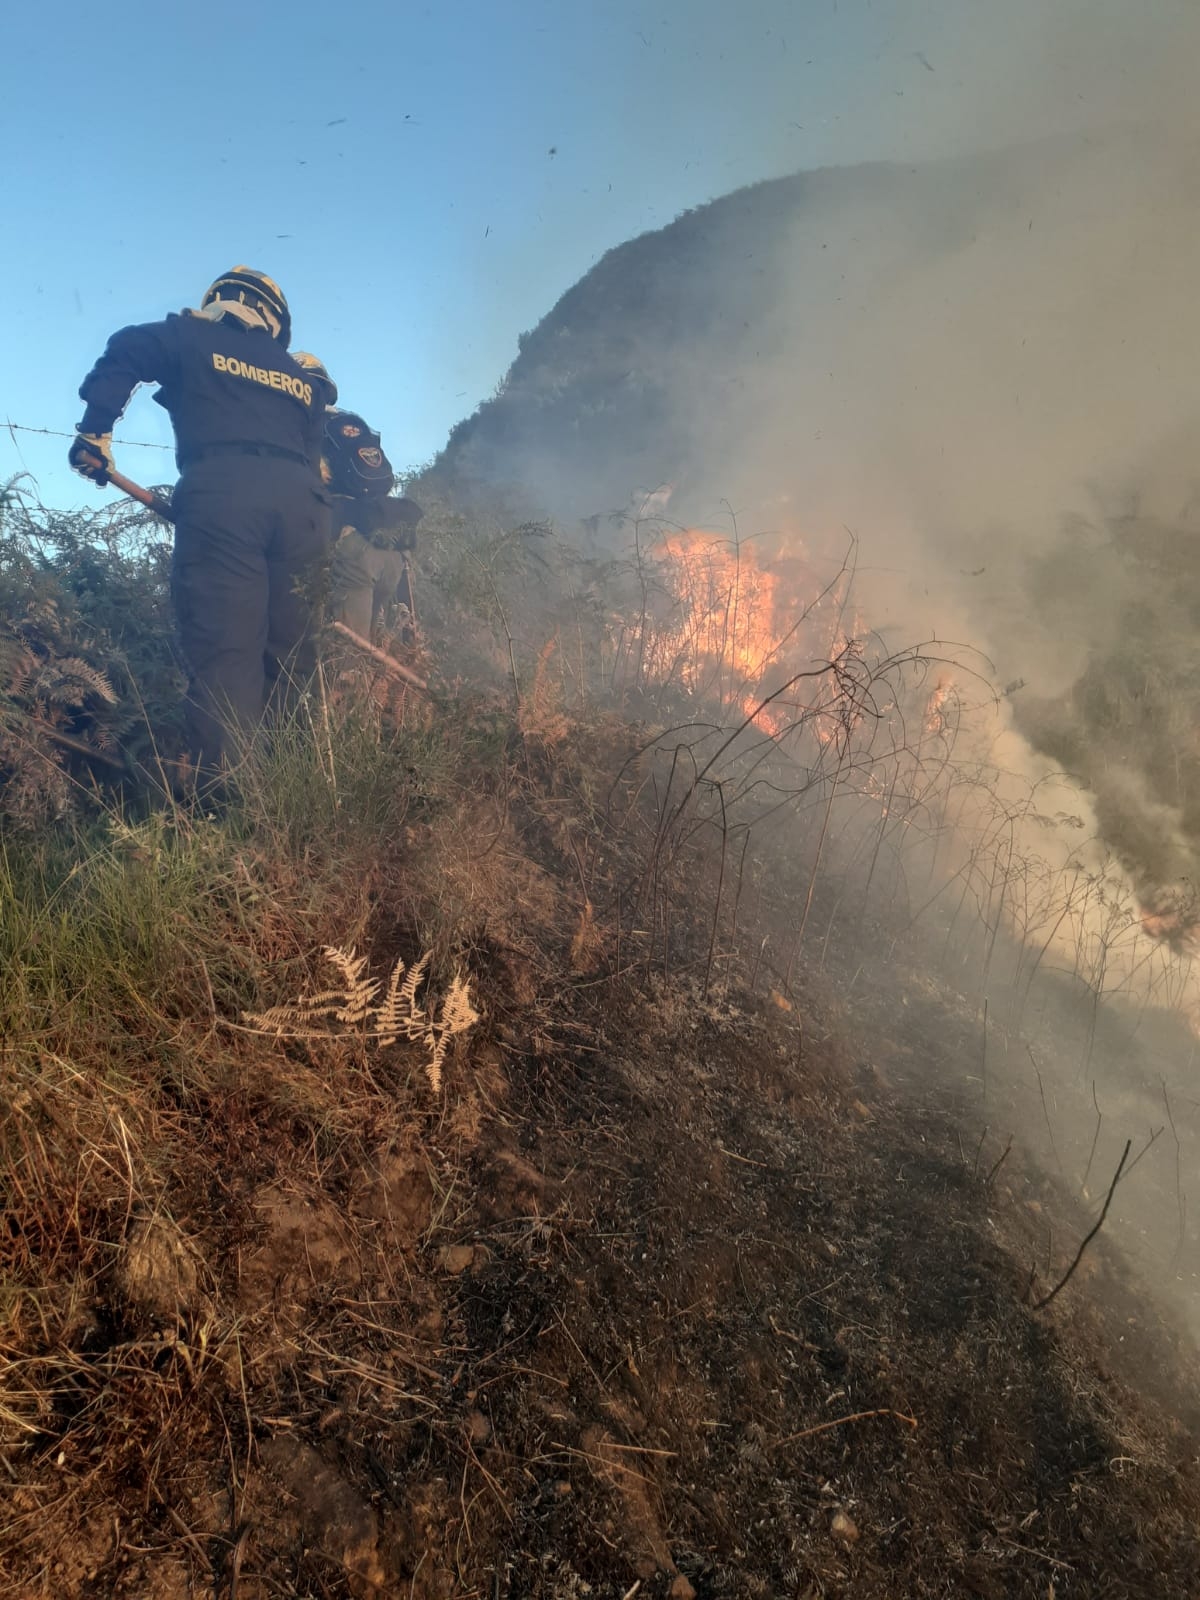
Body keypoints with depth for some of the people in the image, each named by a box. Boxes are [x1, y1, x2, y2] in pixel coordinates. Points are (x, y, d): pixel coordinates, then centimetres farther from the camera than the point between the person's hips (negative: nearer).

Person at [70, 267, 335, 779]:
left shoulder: (192, 339, 22)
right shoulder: (301, 378, 33)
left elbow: (125, 352, 7)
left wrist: (94, 432, 9)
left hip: (222, 494, -3)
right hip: (299, 500, 4)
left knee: (225, 650, -12)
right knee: (293, 651, 8)